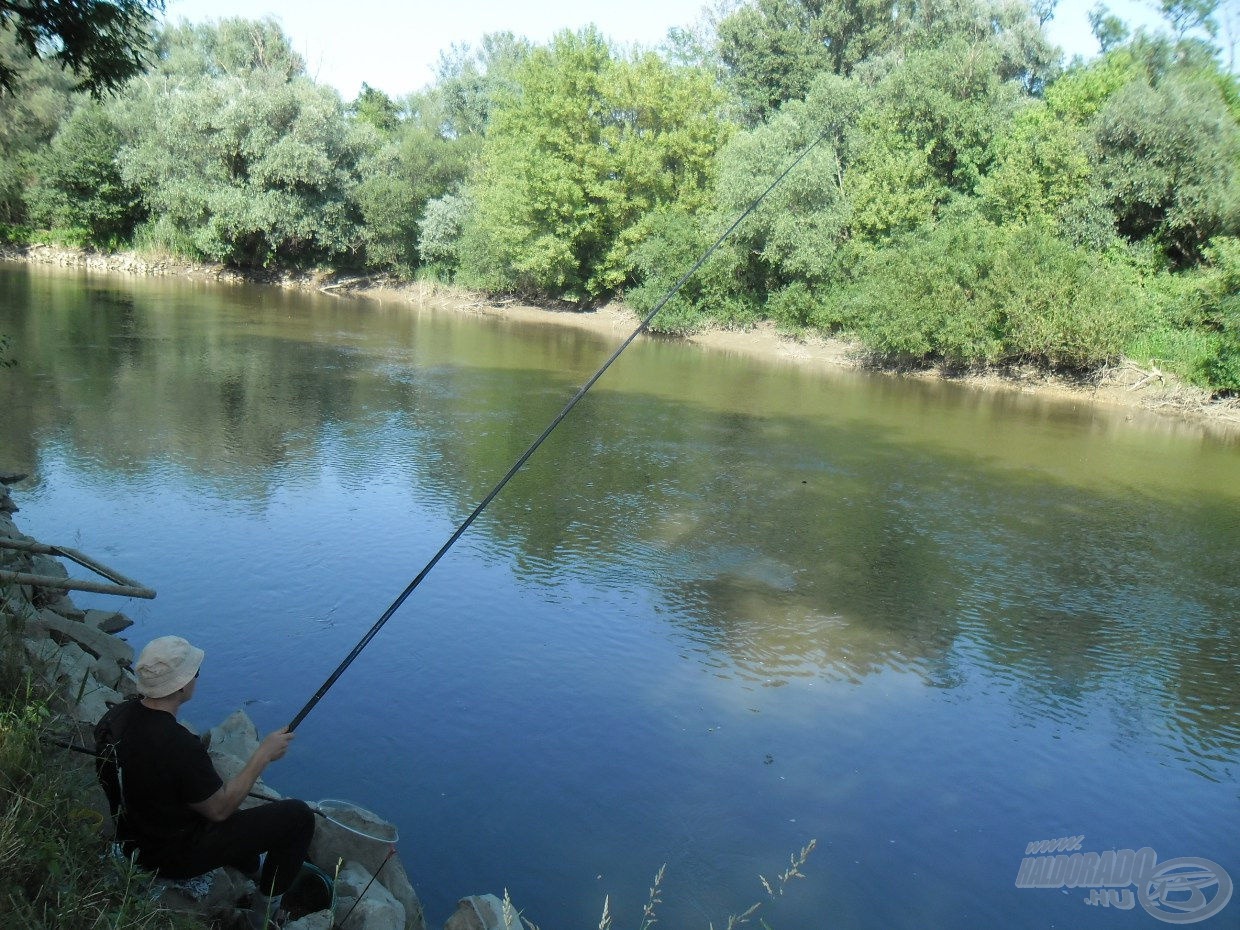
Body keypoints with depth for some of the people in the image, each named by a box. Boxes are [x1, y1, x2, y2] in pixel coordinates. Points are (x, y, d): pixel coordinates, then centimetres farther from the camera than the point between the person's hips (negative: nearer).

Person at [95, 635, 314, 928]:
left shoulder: (113, 717, -11)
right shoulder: (180, 747, -35)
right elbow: (219, 810, -21)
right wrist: (263, 755, -14)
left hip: (134, 841, 9)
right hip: (176, 857, -8)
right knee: (299, 815, -5)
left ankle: (251, 868, 47)